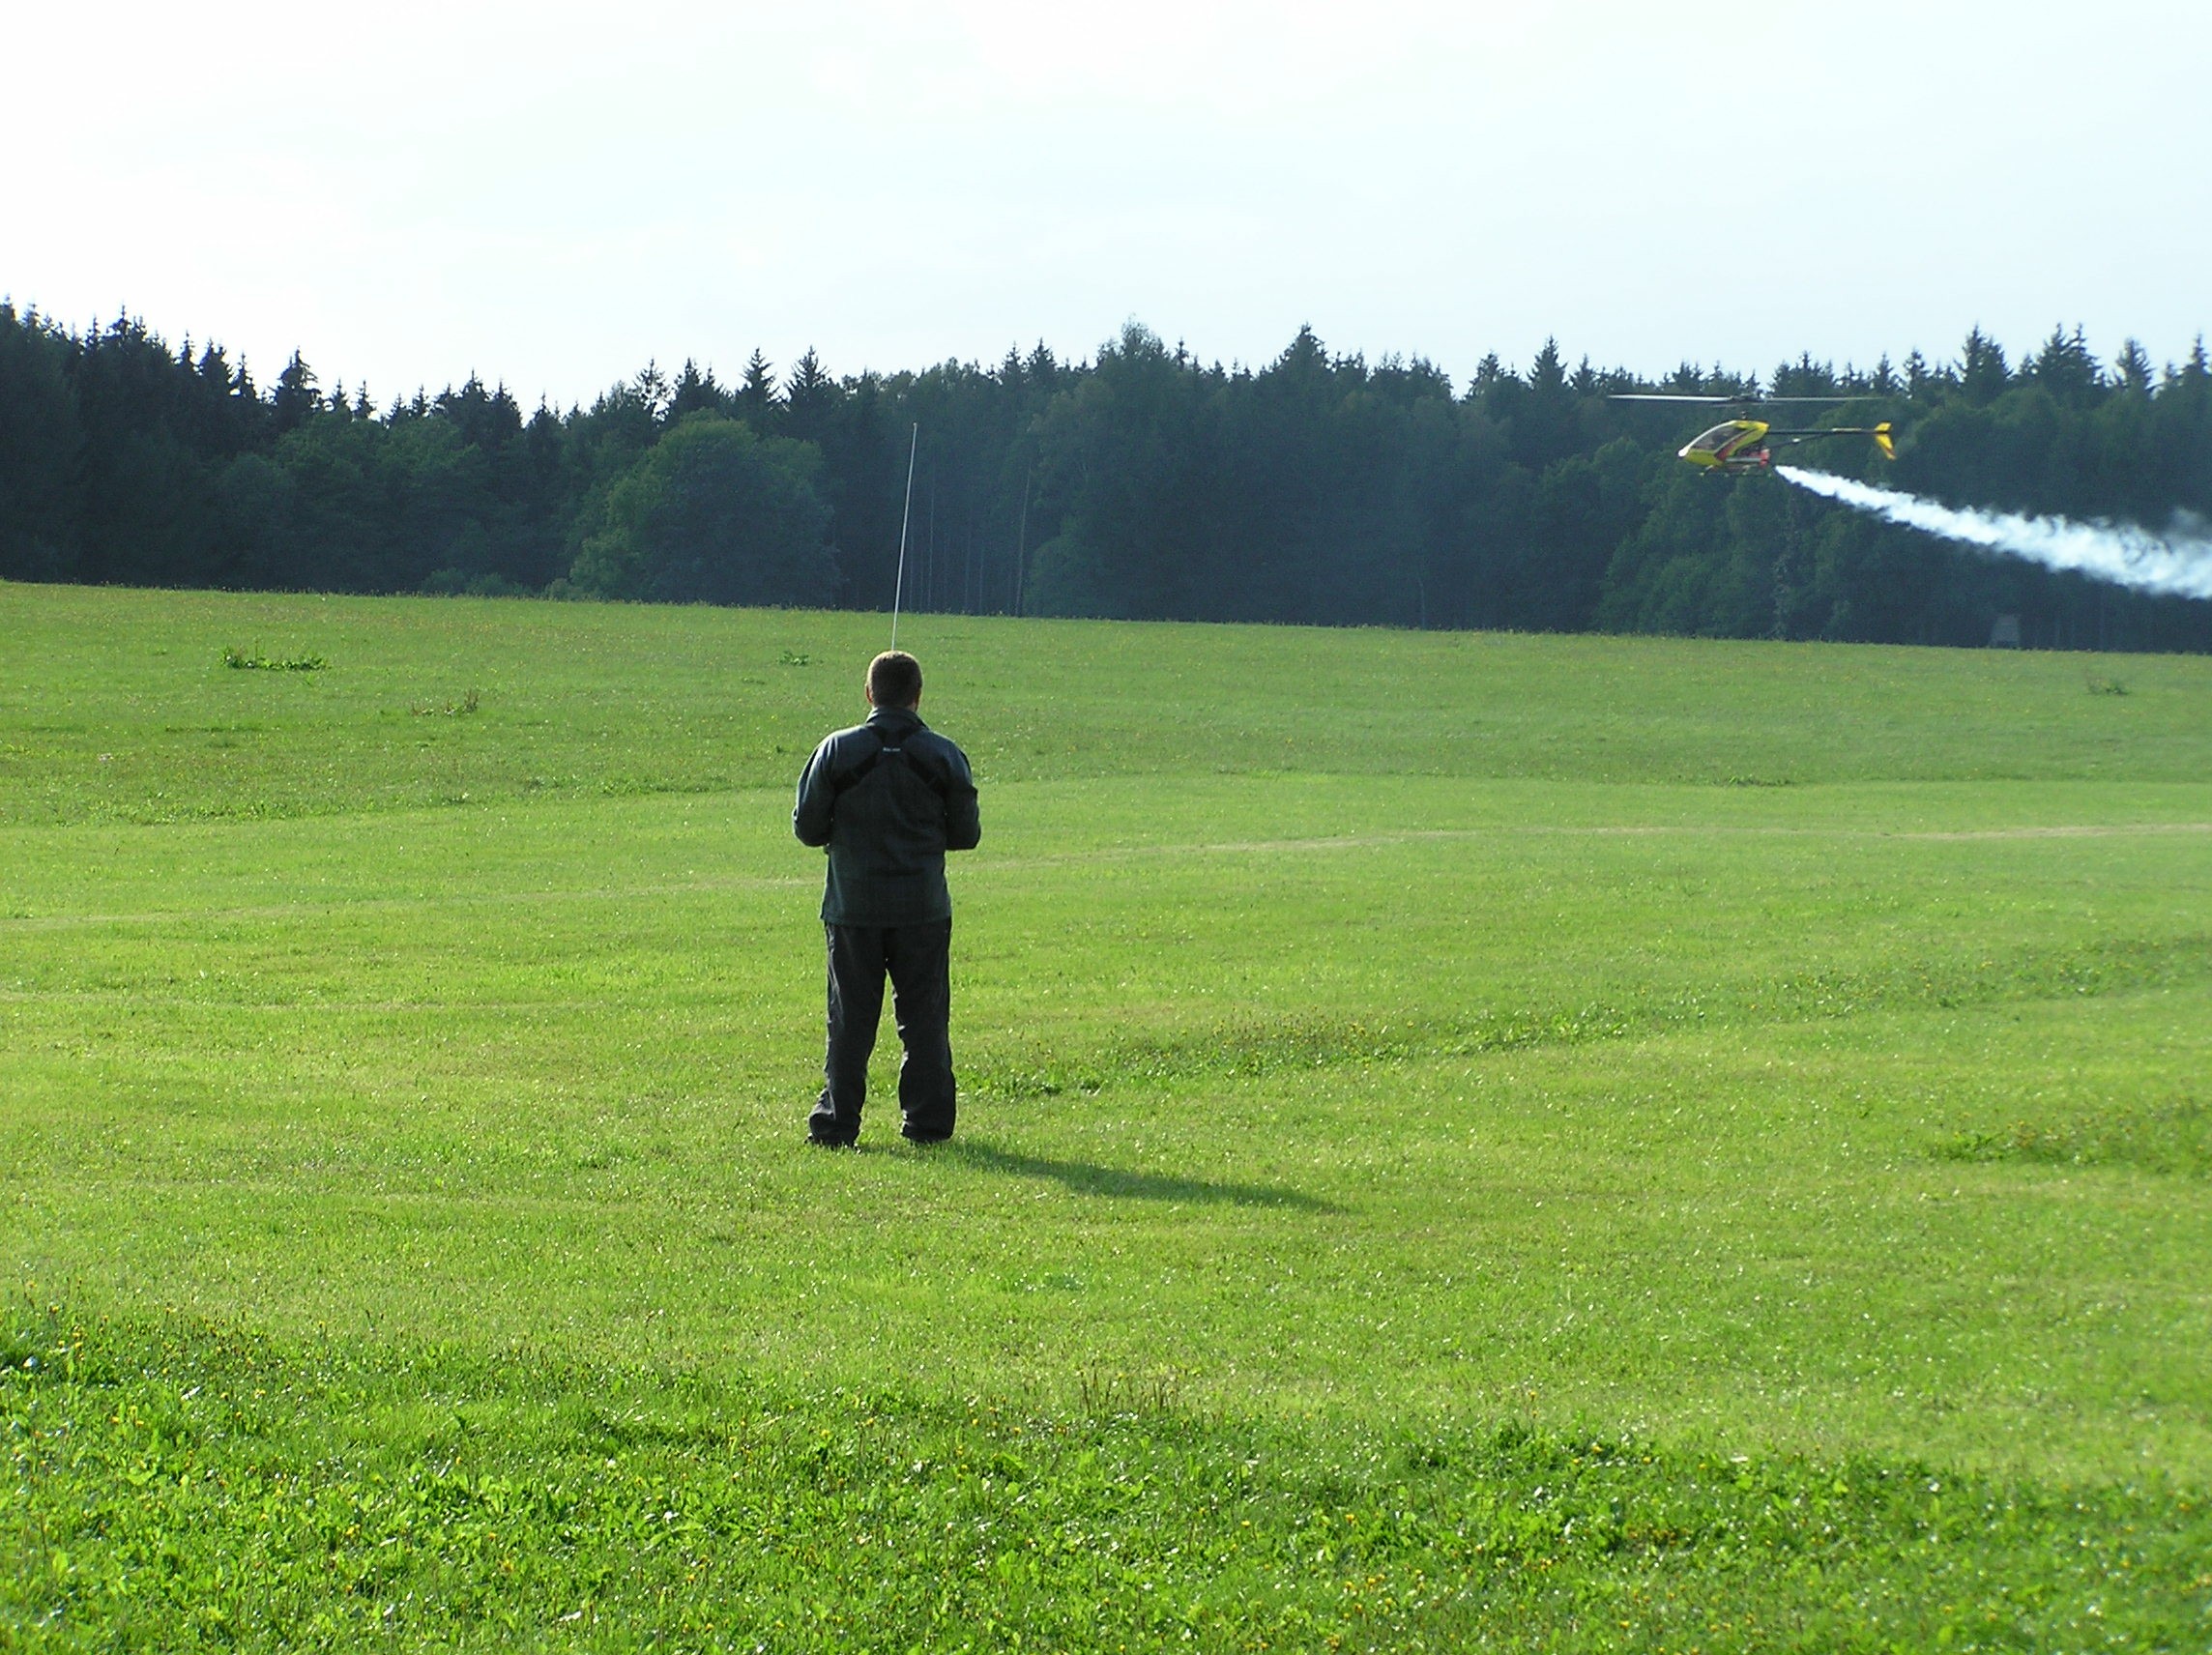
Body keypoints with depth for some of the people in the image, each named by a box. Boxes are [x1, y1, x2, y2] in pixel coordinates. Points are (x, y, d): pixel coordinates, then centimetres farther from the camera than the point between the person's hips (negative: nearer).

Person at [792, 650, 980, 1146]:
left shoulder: (837, 750, -4)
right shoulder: (943, 755, -2)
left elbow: (806, 827, -1)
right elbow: (966, 834, 3)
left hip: (853, 905, 0)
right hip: (923, 909, 0)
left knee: (850, 1018, 5)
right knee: (924, 1017, 7)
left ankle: (836, 1123, 3)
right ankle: (926, 1120, 6)